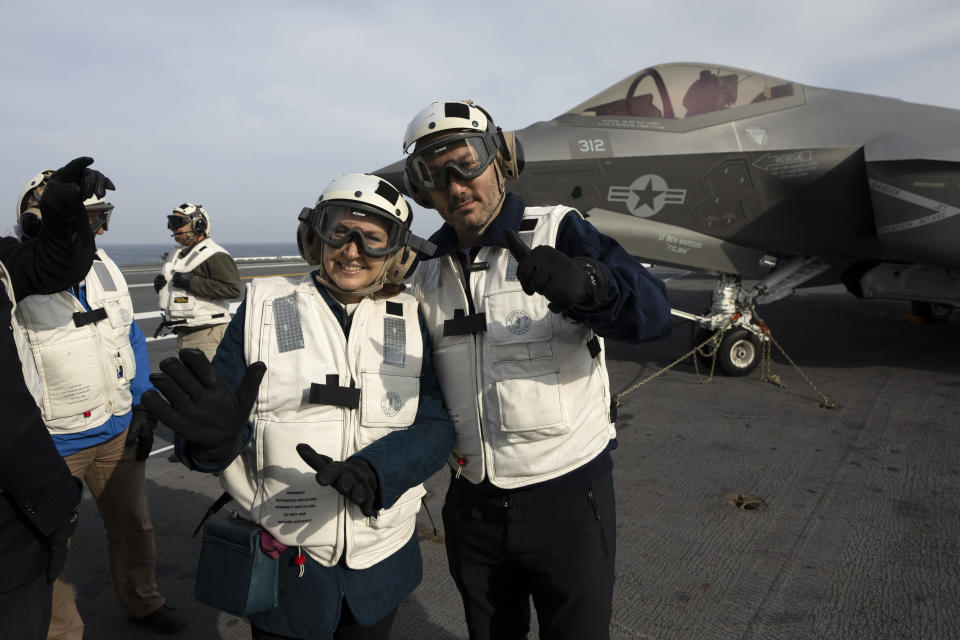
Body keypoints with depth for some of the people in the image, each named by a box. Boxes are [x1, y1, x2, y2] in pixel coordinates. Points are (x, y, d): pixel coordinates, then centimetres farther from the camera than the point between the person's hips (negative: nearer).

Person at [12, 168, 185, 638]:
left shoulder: (103, 269, -2)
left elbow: (131, 338, 8)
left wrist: (143, 406, 5)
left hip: (118, 431, 6)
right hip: (51, 444, -5)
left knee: (131, 524, 21)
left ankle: (142, 602, 43)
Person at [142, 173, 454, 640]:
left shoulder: (409, 320, -2)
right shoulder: (264, 306, -5)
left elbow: (436, 425, -8)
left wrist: (373, 470, -27)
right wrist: (215, 436, -31)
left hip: (383, 561, 2)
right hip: (282, 562, -1)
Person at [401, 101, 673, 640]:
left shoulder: (557, 234, -11)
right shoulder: (429, 274, 5)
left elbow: (652, 312, -25)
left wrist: (582, 285, -44)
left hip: (570, 498, -4)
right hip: (473, 508, 5)